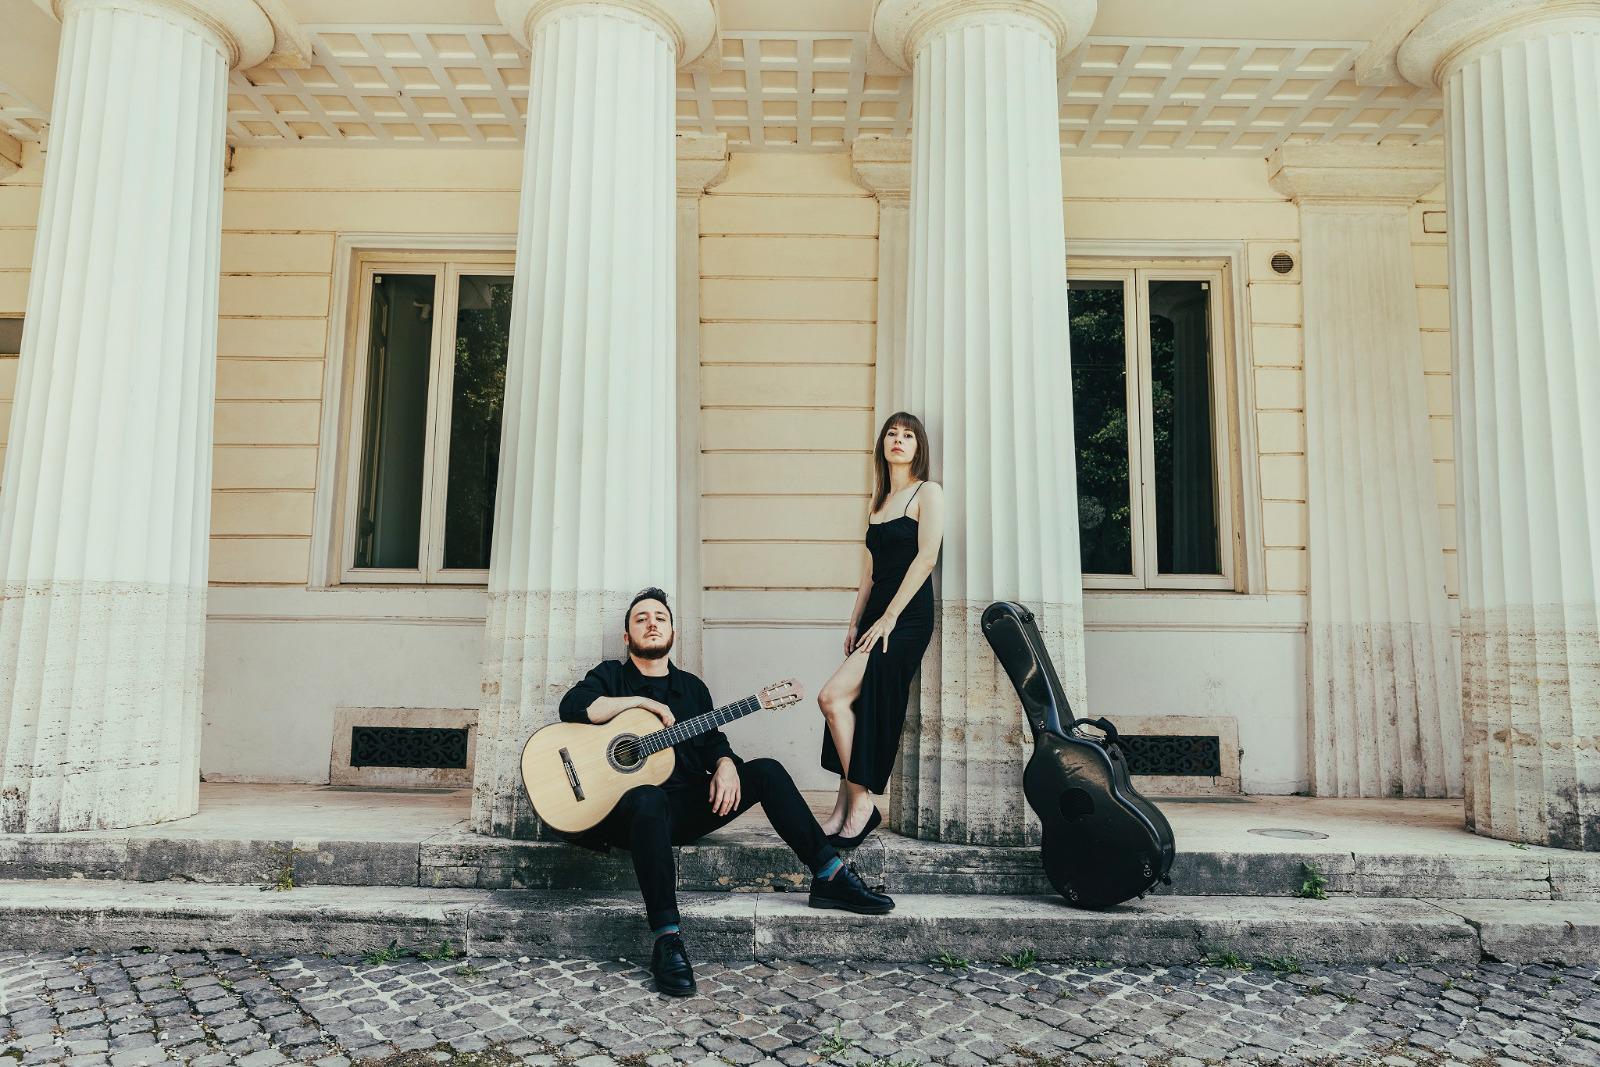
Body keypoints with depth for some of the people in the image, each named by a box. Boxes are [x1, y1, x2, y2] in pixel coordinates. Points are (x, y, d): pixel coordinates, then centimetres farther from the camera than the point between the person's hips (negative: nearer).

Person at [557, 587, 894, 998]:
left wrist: (725, 764, -9)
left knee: (766, 771, -13)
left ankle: (829, 876, -13)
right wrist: (643, 702, -13)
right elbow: (573, 706, -12)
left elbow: (713, 740, 14)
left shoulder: (692, 686, 20)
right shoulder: (611, 676, 7)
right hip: (630, 808, -5)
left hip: (689, 809, 5)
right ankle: (667, 941, -41)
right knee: (649, 799, -40)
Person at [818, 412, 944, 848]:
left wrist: (889, 618, -16)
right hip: (876, 614, 7)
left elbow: (926, 557, -12)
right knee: (849, 705, -1)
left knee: (833, 697, -17)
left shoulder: (927, 493, -1)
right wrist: (855, 622, 12)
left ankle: (860, 803, -7)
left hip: (908, 616, -7)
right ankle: (845, 808, 5)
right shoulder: (878, 502, 21)